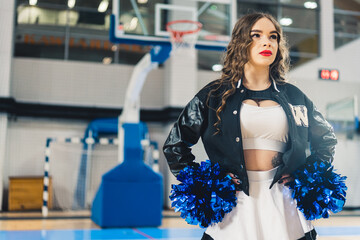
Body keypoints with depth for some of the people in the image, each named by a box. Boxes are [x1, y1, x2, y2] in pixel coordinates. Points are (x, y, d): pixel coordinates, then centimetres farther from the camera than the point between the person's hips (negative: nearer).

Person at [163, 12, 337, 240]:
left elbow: (327, 139, 23)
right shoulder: (215, 95, 2)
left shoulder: (294, 97, 9)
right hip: (235, 205, -2)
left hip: (283, 207, 2)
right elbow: (174, 144, 5)